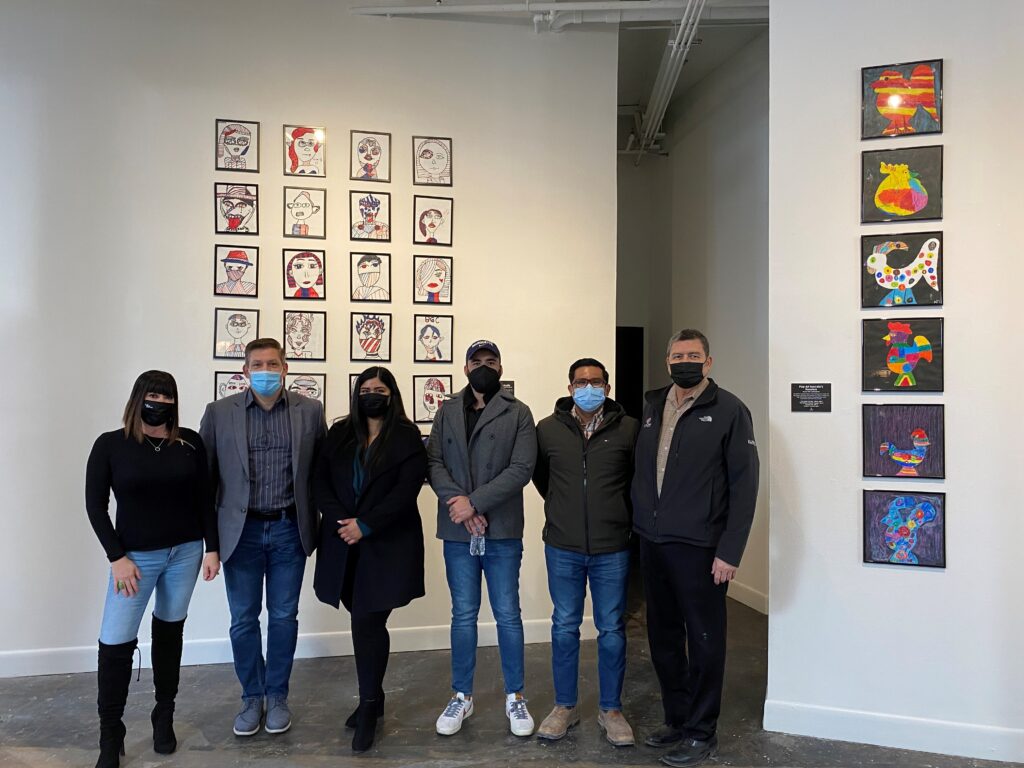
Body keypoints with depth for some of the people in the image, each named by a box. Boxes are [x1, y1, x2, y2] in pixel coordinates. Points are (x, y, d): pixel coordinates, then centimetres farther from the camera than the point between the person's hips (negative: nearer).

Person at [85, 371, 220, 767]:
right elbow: (95, 505, -4)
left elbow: (204, 497, 3)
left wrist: (211, 548, 1)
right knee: (116, 641, -4)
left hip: (185, 552, 2)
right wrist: (117, 557, -9)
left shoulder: (190, 442, -1)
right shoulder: (110, 445, -6)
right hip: (135, 555, -2)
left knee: (169, 632, 12)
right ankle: (110, 736, 14)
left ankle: (164, 718, 29)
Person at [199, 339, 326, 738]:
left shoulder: (310, 411, -1)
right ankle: (252, 697, 29)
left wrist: (318, 522, 1)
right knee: (244, 619, 10)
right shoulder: (219, 412, -1)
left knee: (283, 616, 11)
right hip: (241, 530, 0)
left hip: (289, 529, 0)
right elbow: (204, 474, 2)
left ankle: (278, 697, 28)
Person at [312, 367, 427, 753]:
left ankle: (369, 705, 15)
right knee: (365, 623, 9)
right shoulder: (339, 434, 9)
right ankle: (372, 698, 26)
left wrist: (364, 526, -16)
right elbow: (320, 482, 4)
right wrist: (341, 522, -12)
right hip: (345, 544, 4)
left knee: (368, 624, -3)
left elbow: (405, 492, -11)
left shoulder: (407, 438, -3)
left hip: (387, 545, -3)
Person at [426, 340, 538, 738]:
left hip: (502, 531, -2)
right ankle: (461, 696, 26)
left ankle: (515, 697, 23)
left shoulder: (518, 413, 0)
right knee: (463, 615, 12)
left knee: (508, 614, 7)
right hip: (457, 532, 2)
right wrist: (459, 504, -15)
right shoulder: (447, 412, 8)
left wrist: (474, 502, -16)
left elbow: (521, 469, -10)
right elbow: (433, 463, 0)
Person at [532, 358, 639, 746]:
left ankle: (611, 709, 27)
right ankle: (565, 706, 29)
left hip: (612, 549, -1)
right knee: (564, 629, 12)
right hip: (562, 547, 1)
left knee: (612, 631, 10)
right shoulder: (547, 429, -2)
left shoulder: (629, 429, -7)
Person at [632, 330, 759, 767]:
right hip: (652, 542, 6)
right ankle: (676, 719, 32)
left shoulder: (728, 410, -6)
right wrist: (638, 524, 5)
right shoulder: (652, 407, 10)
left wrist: (730, 551, -14)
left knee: (704, 642, 6)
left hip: (699, 547, -5)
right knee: (663, 637, 15)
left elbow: (744, 483, -9)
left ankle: (701, 733, 22)